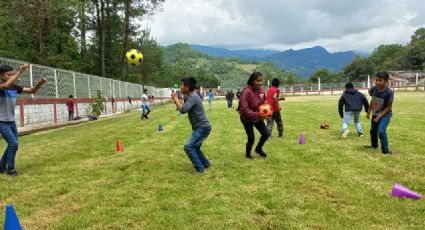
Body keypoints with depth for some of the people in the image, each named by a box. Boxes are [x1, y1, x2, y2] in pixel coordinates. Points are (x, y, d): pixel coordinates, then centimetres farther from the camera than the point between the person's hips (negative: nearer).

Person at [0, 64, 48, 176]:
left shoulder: (15, 87, 1)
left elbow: (32, 90, 2)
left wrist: (40, 83, -18)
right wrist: (19, 71, -38)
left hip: (11, 121, 7)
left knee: (12, 144, 14)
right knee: (14, 143, -14)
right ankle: (10, 169, 1)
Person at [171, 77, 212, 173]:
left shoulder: (192, 97, -20)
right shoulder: (190, 96, 11)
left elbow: (183, 110, -32)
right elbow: (184, 108, 18)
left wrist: (176, 98, -19)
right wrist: (176, 100, 4)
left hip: (202, 127, -11)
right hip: (200, 127, 11)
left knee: (188, 147, -14)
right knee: (194, 147, 21)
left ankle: (199, 168, -6)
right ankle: (206, 164, 34)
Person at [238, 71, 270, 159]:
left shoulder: (261, 90, -6)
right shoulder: (247, 91, -27)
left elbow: (263, 103, 7)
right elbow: (244, 109, -29)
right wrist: (257, 115, -36)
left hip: (258, 118, 6)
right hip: (247, 119, -6)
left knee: (266, 134, 5)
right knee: (251, 138, 0)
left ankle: (258, 149, 34)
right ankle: (248, 154, 29)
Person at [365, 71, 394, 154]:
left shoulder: (389, 92, -28)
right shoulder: (373, 89, -14)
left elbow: (389, 107, -20)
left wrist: (379, 116, -24)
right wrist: (369, 112, 8)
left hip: (385, 115, -6)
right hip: (375, 114, 6)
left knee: (381, 131, -24)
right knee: (373, 130, 22)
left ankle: (385, 150, -12)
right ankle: (374, 145, 47)